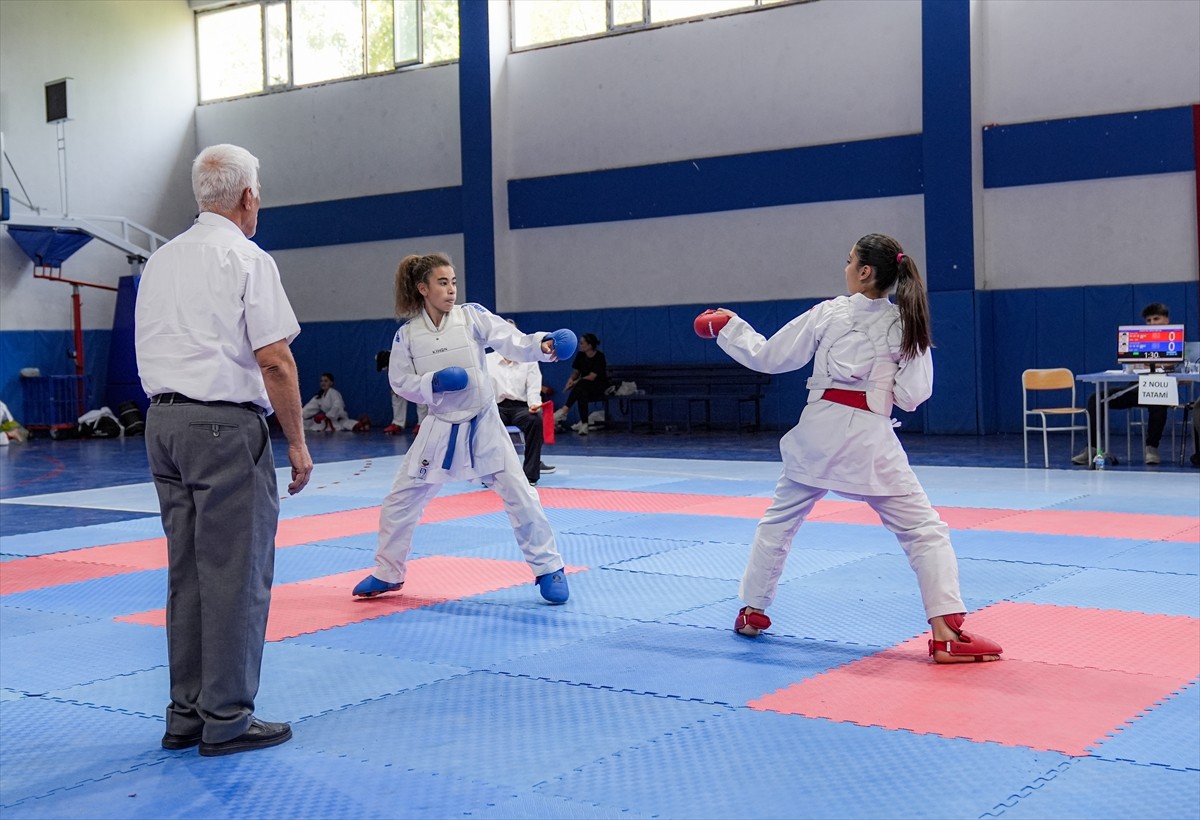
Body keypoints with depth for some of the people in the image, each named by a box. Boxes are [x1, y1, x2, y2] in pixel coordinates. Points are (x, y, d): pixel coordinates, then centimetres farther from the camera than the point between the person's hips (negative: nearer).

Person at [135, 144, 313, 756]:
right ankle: (226, 719, 6)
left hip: (164, 423, 8)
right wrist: (297, 442, -8)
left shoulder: (160, 261, 14)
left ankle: (186, 715, 20)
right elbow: (275, 362, -14)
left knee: (187, 571, 13)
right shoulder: (246, 259, -9)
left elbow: (148, 353, 19)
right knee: (236, 575, 0)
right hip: (226, 426, -8)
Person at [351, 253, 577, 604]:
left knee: (519, 495, -4)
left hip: (482, 425, -1)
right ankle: (388, 573, 28)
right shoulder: (407, 334, -5)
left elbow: (513, 341, -18)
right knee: (400, 499, 8)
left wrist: (543, 345, -38)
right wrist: (433, 383, -19)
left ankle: (548, 569, 10)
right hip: (440, 428, 1)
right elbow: (400, 381, 0)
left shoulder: (472, 316, -8)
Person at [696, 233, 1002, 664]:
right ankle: (947, 633, -11)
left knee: (779, 519, 23)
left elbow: (768, 357, 4)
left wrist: (728, 326, 17)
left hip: (817, 432, 2)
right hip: (869, 439, -1)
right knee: (925, 531, 2)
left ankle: (753, 611, 32)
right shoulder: (906, 325, -2)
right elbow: (912, 395, -4)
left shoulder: (828, 313, -2)